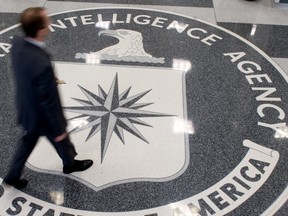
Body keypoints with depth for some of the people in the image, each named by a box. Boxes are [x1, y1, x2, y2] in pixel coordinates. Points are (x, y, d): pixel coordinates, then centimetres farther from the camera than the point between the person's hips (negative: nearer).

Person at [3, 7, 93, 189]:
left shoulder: (17, 43, -18)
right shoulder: (42, 64, -42)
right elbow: (48, 102, -29)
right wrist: (59, 129, -14)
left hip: (26, 110, 6)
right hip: (42, 116, -6)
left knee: (28, 141, 31)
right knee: (62, 141, 26)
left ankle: (13, 175, 48)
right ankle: (70, 163, 56)